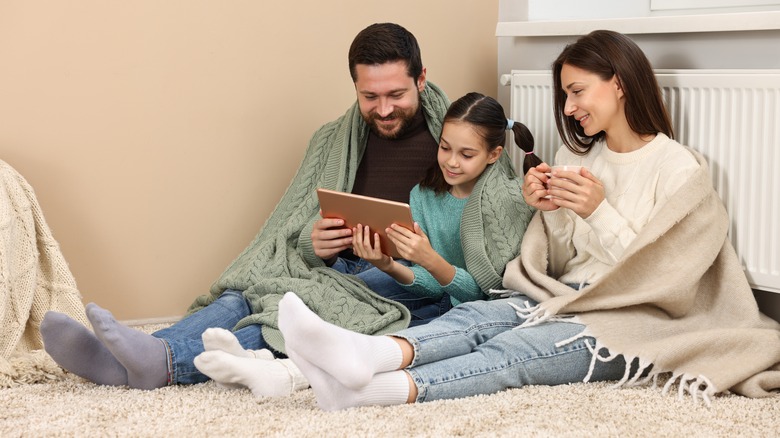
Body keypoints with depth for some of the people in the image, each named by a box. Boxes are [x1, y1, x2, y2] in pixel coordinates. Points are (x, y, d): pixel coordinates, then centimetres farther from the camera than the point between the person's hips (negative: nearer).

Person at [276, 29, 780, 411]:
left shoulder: (681, 169, -4)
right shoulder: (578, 156, 15)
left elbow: (663, 281, -9)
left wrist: (600, 213, -18)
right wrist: (549, 213, -5)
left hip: (633, 321, -6)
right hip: (566, 298, 6)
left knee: (511, 350, -32)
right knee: (476, 316, -27)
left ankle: (378, 389, -56)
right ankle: (368, 356, -55)